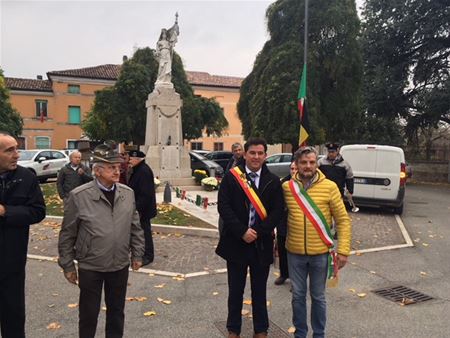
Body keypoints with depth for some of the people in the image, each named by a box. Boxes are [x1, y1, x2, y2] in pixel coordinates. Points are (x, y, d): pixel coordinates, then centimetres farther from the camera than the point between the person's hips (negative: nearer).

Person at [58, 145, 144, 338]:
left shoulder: (128, 193, -3)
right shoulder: (78, 196, -14)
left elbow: (135, 228, 6)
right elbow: (67, 235, -6)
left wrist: (137, 254, 7)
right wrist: (68, 265, -2)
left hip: (120, 265, 3)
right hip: (90, 267, -3)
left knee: (116, 311, 19)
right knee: (89, 314, 14)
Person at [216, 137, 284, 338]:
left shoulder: (273, 181, 2)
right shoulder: (231, 177, -3)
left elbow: (278, 210, -4)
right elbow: (223, 207, -9)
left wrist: (257, 231, -14)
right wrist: (242, 232, -16)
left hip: (262, 244, 1)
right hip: (236, 242, -1)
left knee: (259, 290, 16)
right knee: (235, 290, 13)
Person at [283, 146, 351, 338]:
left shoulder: (329, 187, -9)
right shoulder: (286, 187, -4)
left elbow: (343, 220, -5)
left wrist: (343, 250, -9)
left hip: (320, 253, -1)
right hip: (295, 253, 1)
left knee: (318, 296, 15)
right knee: (298, 295, 15)